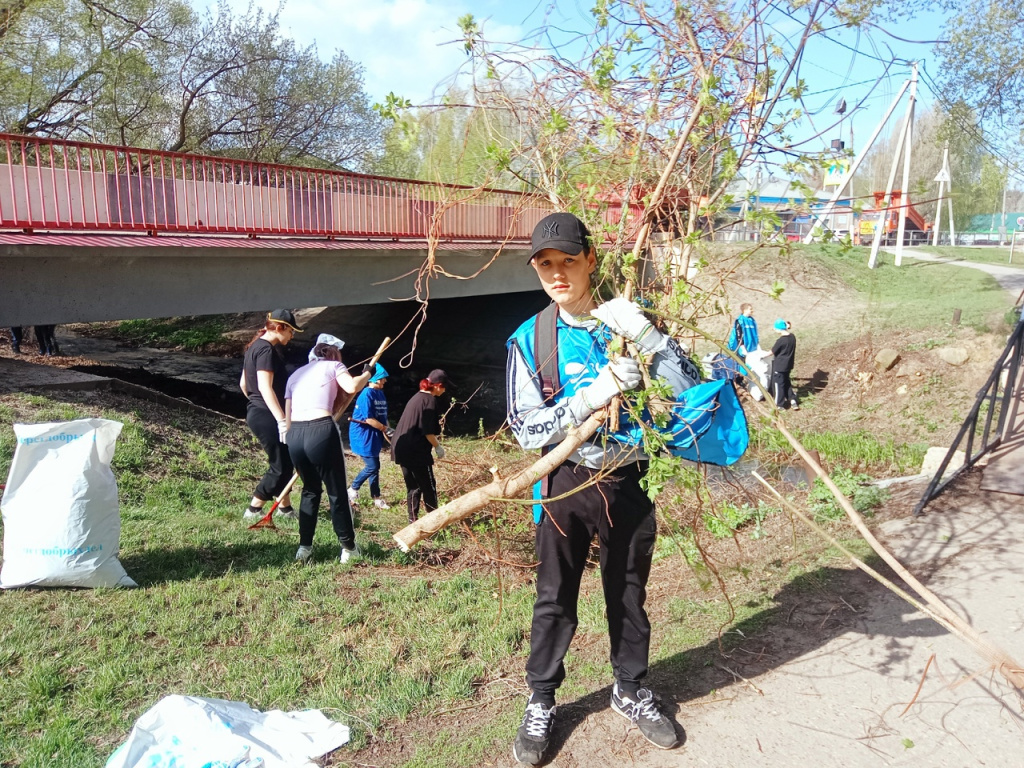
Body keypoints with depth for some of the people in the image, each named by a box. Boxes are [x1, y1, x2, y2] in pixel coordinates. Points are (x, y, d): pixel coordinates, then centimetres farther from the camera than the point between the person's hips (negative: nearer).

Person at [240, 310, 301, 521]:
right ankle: (253, 511, 3)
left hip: (257, 414, 10)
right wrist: (282, 420, -31)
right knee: (280, 467, -4)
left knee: (285, 463, 16)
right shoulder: (267, 349, -16)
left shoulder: (256, 346, 14)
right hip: (266, 417, -10)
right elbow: (265, 387, -26)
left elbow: (243, 383, 21)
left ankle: (285, 508, 25)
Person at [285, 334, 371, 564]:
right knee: (337, 494, 7)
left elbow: (288, 417, 20)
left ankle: (304, 548, 21)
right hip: (321, 431, -5)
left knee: (310, 490, 23)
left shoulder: (296, 374, 27)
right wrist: (368, 373, 10)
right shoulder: (333, 366, 13)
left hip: (295, 435, 5)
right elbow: (352, 386, -9)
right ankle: (348, 549, 14)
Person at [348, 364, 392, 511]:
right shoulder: (366, 394, -18)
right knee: (372, 467, -7)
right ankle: (352, 491, 12)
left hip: (374, 436, 9)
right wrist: (386, 429, -16)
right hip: (363, 435, -9)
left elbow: (383, 415, 13)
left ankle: (376, 498, 19)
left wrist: (387, 430, -1)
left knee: (375, 467, 11)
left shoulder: (380, 393, 10)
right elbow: (369, 419, -20)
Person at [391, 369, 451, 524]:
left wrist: (433, 443, 20)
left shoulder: (417, 397, 15)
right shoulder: (430, 400, -13)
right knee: (428, 486, 5)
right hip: (416, 451, -9)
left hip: (402, 449, 9)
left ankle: (413, 519, 18)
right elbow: (427, 431, -17)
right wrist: (438, 447, -2)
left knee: (413, 486, 15)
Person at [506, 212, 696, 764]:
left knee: (629, 594, 17)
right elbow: (527, 430, -12)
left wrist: (644, 334, -26)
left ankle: (630, 691, 40)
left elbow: (690, 388, -11)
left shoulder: (627, 322, -3)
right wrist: (596, 392, -25)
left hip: (627, 483, 2)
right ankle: (540, 703, 32)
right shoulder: (529, 340, -7)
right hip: (566, 485, -2)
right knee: (555, 600, 10)